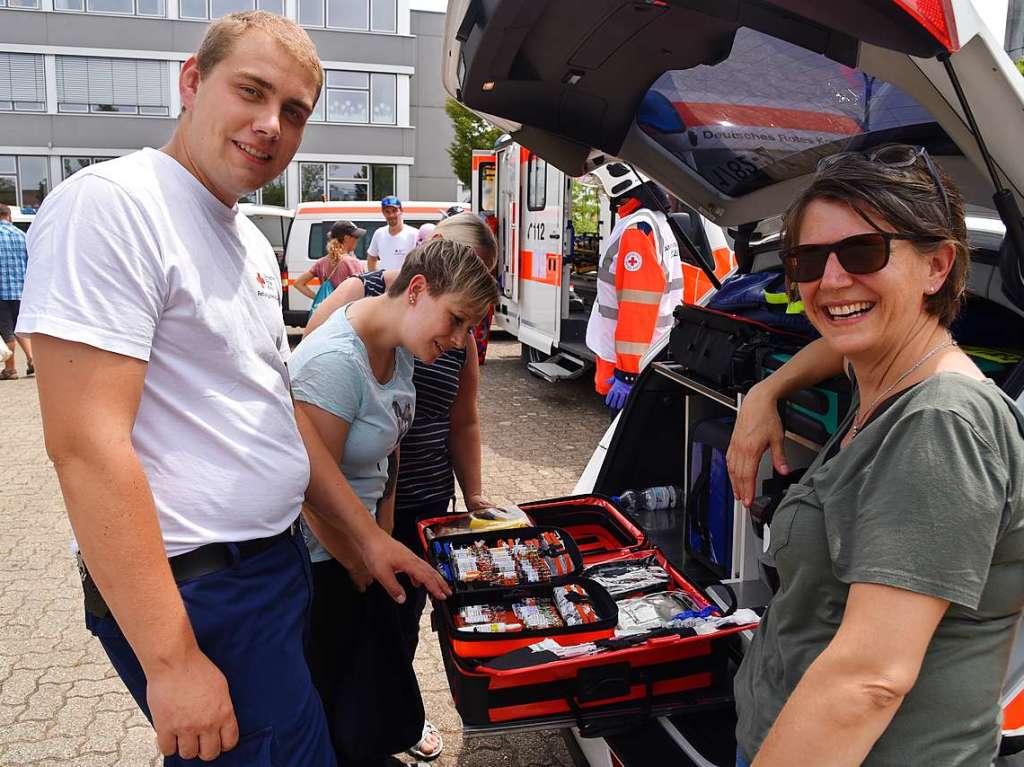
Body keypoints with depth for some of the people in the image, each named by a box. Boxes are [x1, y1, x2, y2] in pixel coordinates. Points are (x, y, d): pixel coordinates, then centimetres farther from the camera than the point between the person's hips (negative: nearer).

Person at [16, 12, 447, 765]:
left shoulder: (253, 244, 11)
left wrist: (367, 534, 14)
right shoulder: (108, 204, -17)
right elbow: (87, 447, -24)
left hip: (278, 560, 9)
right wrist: (172, 660, -24)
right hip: (197, 590, -9)